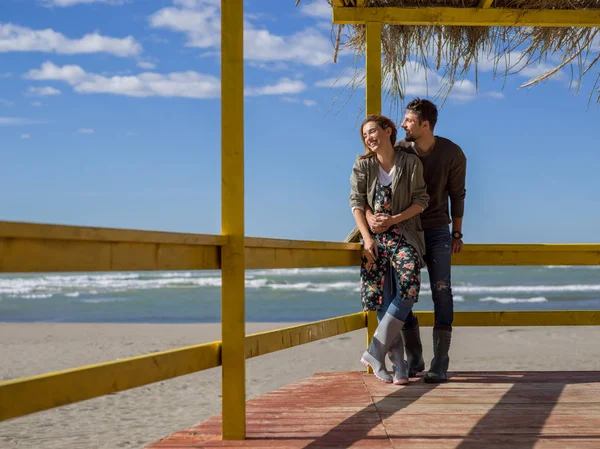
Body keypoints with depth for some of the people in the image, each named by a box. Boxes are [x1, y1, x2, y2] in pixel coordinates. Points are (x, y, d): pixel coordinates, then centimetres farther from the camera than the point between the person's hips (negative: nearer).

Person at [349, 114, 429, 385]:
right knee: (379, 297, -6)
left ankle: (375, 352, -15)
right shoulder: (363, 166, 5)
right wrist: (367, 237, -12)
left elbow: (422, 200, 0)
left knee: (409, 289, -21)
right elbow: (356, 202, -2)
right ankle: (399, 365, 0)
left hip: (404, 234, -1)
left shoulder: (411, 163, 1)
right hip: (374, 237, 1)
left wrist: (393, 219, -11)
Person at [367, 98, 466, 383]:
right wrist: (369, 214, -32)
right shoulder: (398, 152, -9)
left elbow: (457, 195, 3)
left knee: (441, 291, -8)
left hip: (437, 231, -1)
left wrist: (457, 234, 9)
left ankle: (440, 363, -4)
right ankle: (413, 359, 11)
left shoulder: (452, 154, -9)